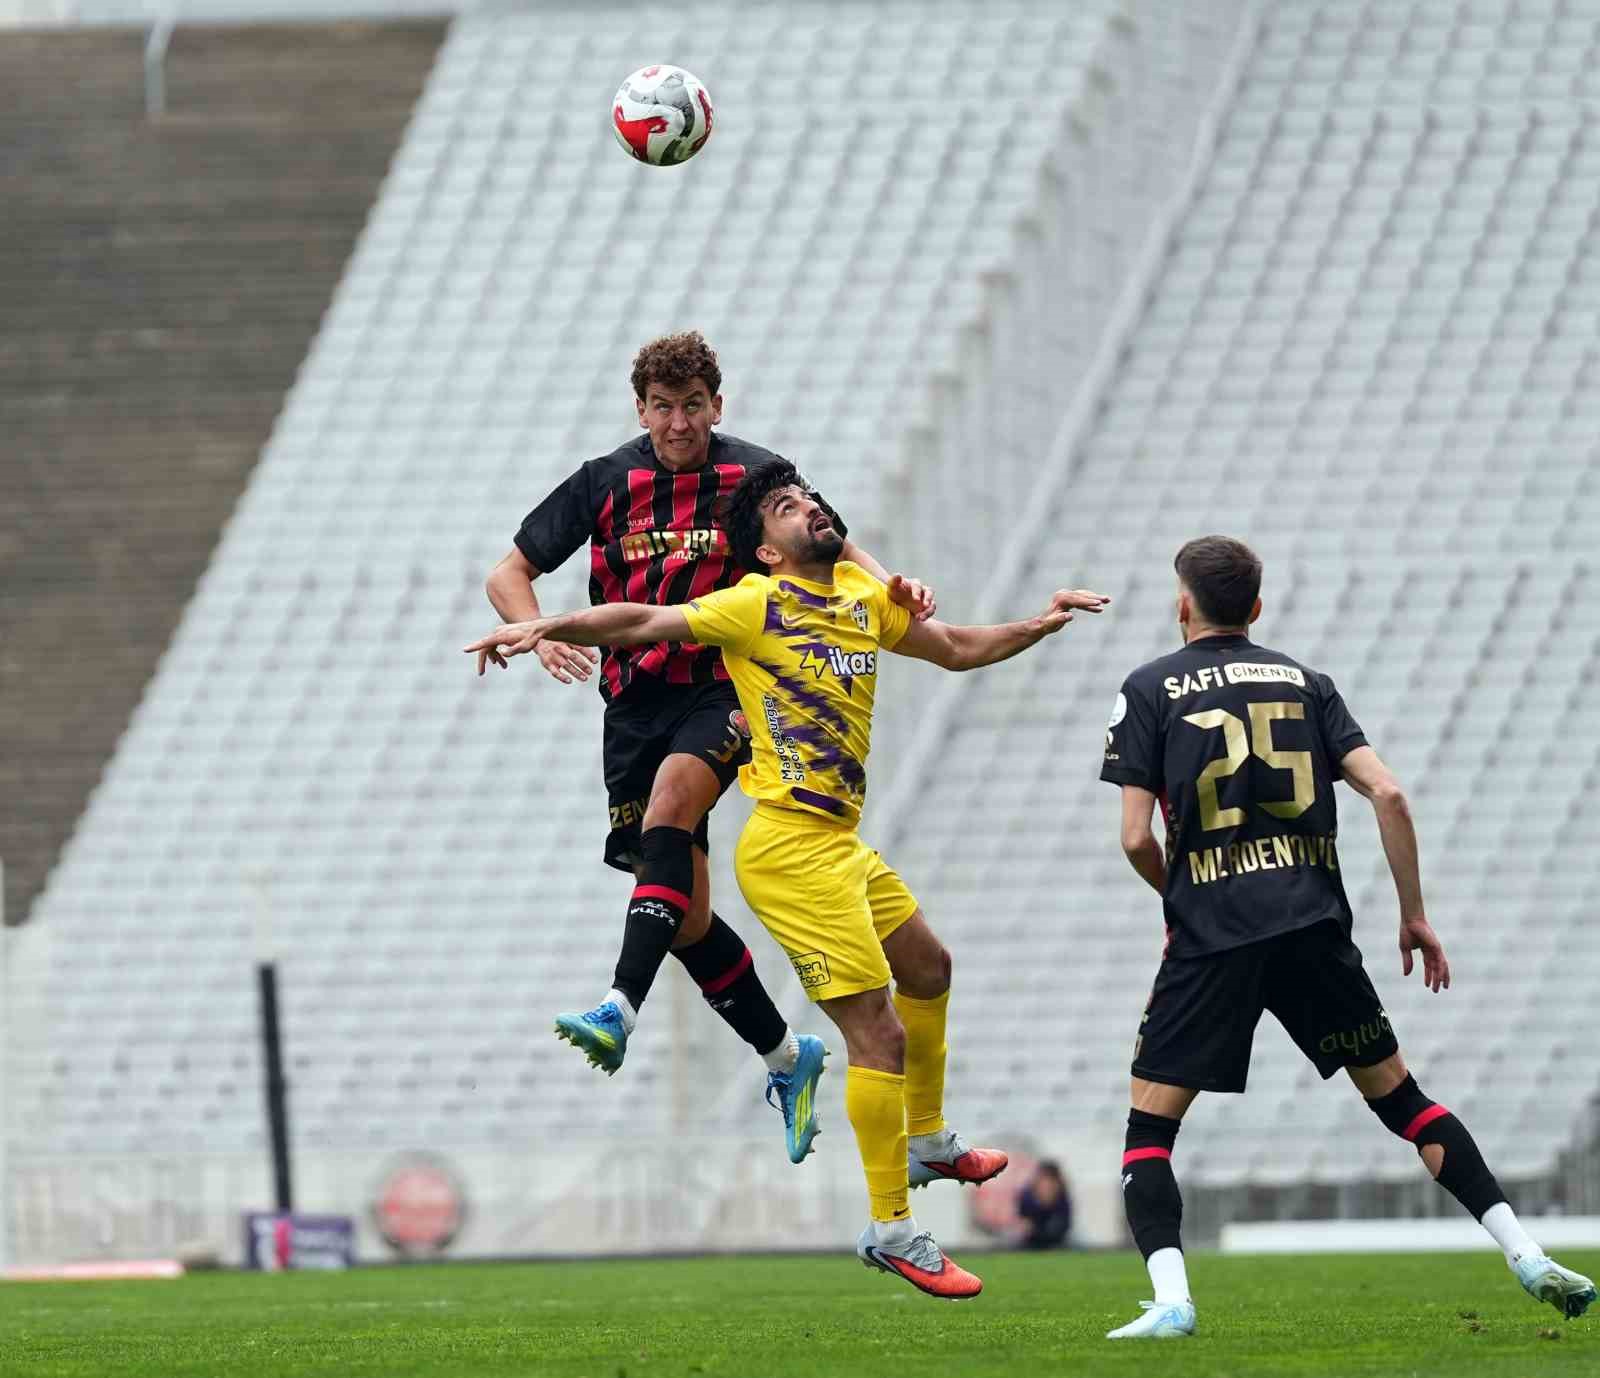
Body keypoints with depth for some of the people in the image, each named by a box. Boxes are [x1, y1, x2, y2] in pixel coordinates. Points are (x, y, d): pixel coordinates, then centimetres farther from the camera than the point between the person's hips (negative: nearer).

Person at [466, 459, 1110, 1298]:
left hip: (841, 846, 9)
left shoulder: (866, 601, 12)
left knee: (928, 968, 28)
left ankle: (928, 1142, 48)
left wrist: (1041, 624, 18)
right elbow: (643, 624, -16)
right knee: (879, 1036, -9)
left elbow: (957, 649, 27)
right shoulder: (757, 606, -10)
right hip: (791, 848, -9)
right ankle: (890, 1228, 0)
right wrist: (547, 628, -28)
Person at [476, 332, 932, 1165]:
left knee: (669, 806, -34)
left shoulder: (755, 478, -1)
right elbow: (509, 574, 6)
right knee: (686, 916, 4)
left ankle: (622, 1010, -46)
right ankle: (787, 1057, 23)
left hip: (725, 695, -3)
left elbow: (833, 548, 10)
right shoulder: (605, 485, 3)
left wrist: (891, 587, -12)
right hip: (636, 701, 3)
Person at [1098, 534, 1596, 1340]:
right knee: (1396, 1093, 13)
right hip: (1313, 924, 3)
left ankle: (1169, 1298, -14)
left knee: (1149, 1124, 6)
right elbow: (1387, 795, 2)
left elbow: (1136, 838, -2)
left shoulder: (1151, 690, 5)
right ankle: (1525, 1256, 4)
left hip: (1210, 937, -3)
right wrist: (1414, 915, 11)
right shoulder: (1302, 681, 13)